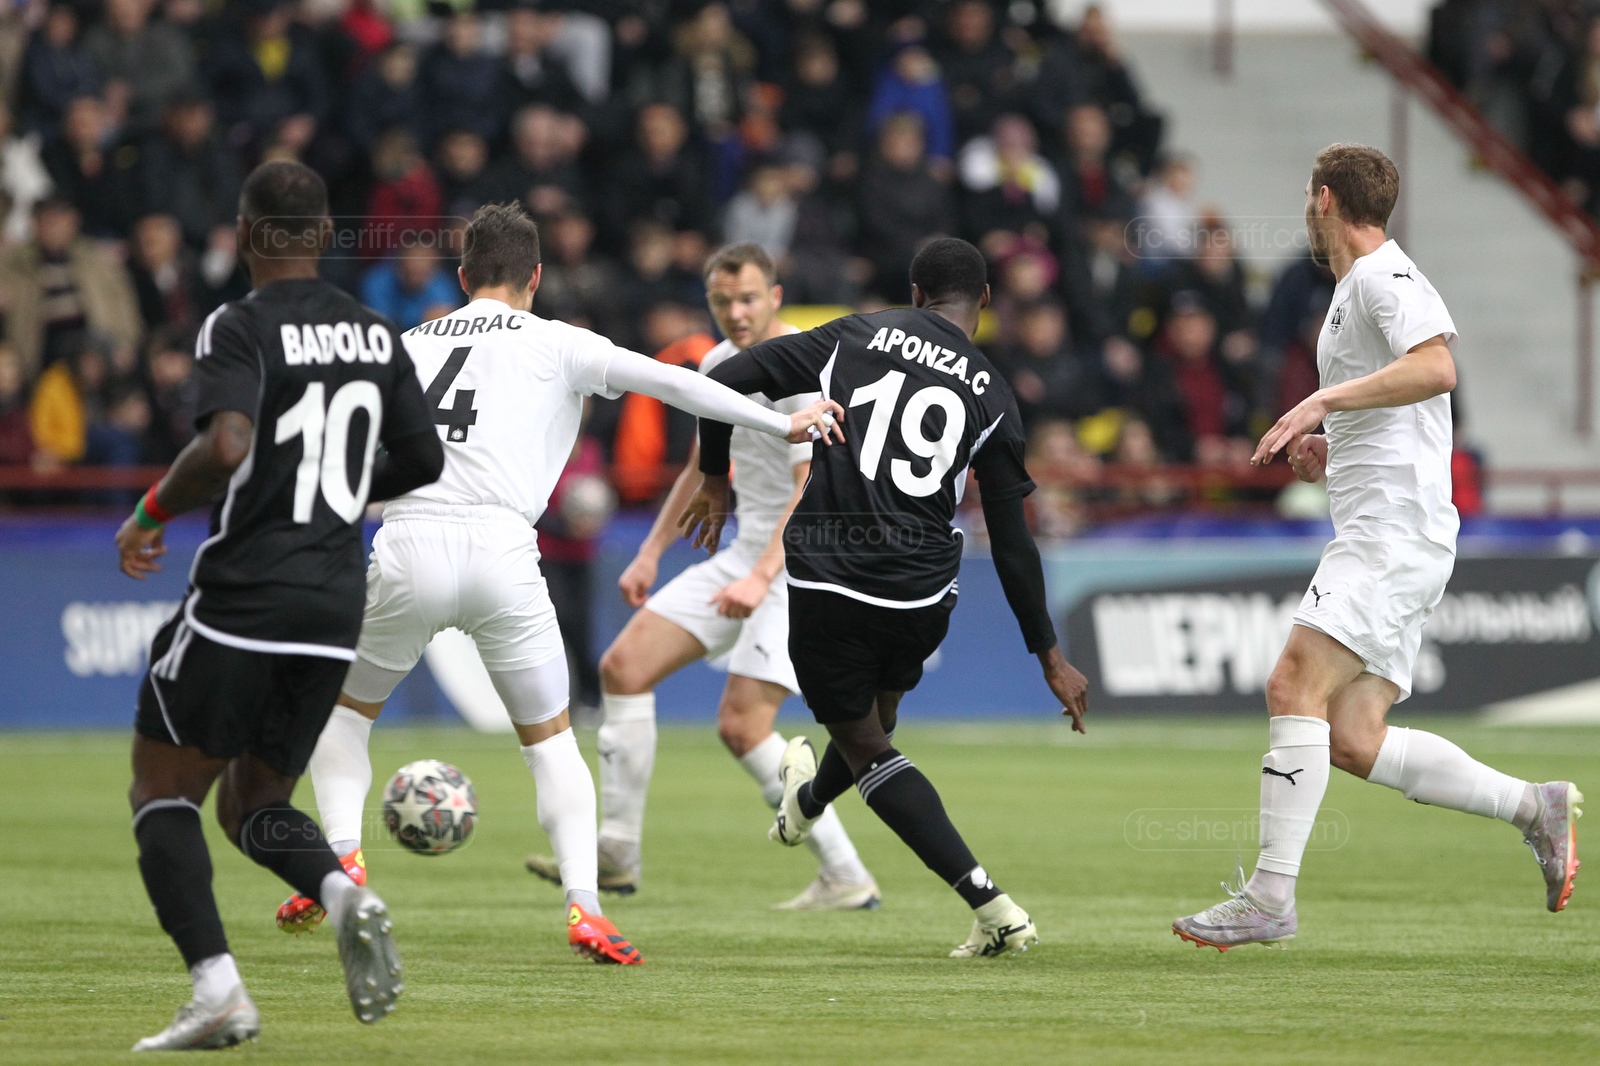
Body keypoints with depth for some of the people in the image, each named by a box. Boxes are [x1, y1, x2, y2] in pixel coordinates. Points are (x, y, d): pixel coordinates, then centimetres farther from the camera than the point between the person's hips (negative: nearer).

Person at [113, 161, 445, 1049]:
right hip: (334, 613, 6)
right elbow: (423, 462, 16)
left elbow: (226, 447, -24)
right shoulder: (376, 334, 9)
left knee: (161, 792, 8)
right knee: (252, 805, 18)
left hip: (241, 600, -6)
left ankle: (217, 987, -10)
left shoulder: (241, 327, -10)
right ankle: (341, 892, -15)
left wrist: (150, 513, -9)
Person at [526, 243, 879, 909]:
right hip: (745, 554, 9)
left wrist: (762, 578, -37)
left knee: (741, 725, -17)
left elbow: (813, 490, -27)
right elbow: (703, 466, 25)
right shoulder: (719, 366, 10)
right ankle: (617, 854, 6)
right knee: (624, 665, 1)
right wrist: (651, 552, 20)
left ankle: (845, 879, -8)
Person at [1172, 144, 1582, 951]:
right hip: (1375, 534, 10)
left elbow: (1435, 368, -25)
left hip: (1395, 529, -10)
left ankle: (1270, 897, -23)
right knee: (1351, 740, 1)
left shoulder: (1382, 276, -6)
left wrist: (1325, 403, -24)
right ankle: (1533, 806, 9)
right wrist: (1325, 453, 18)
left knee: (1294, 686, -19)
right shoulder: (1356, 289, 25)